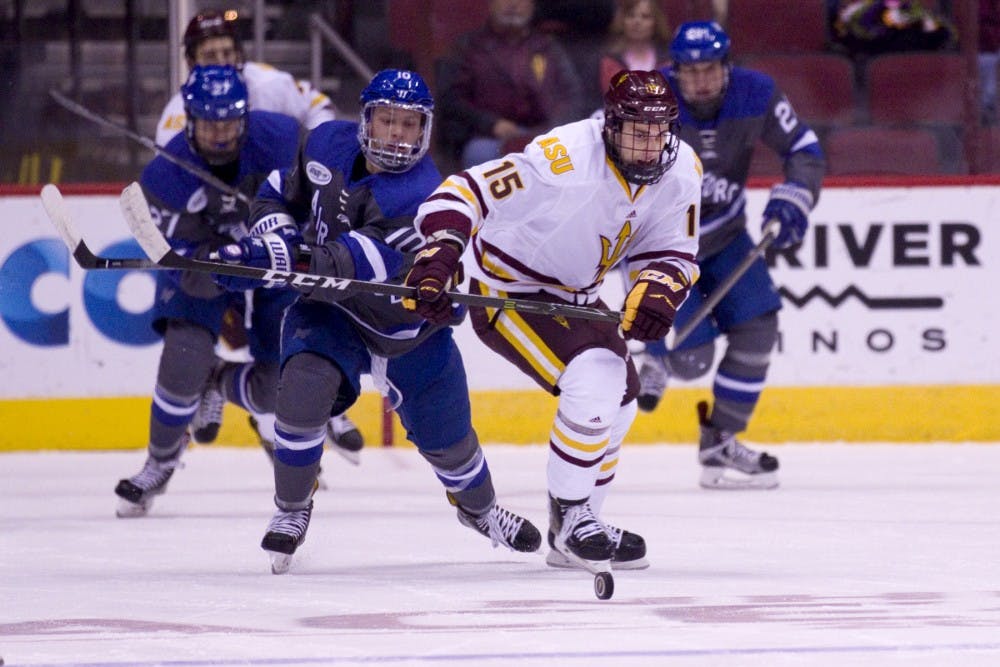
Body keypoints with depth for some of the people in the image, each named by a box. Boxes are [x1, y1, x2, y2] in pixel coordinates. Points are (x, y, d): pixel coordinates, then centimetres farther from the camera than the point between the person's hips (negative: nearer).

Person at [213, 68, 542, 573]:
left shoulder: (418, 194, -30)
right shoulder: (329, 144, -12)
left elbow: (366, 262, -43)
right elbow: (281, 192, 7)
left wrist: (289, 259, -53)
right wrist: (273, 233, -15)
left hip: (407, 327, -2)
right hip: (328, 309, 2)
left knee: (448, 439, 10)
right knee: (303, 390, -27)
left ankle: (480, 508, 45)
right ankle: (291, 511, -5)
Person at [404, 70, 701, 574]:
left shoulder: (681, 170, -12)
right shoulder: (563, 158, -33)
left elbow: (672, 249, -3)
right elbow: (468, 191, -32)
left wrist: (657, 291, -24)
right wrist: (438, 255, -45)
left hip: (572, 295, 9)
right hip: (508, 291, -9)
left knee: (619, 400, 16)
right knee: (594, 380, -25)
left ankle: (572, 535, 32)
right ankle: (569, 517, -10)